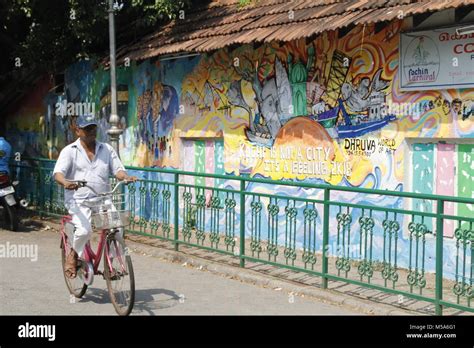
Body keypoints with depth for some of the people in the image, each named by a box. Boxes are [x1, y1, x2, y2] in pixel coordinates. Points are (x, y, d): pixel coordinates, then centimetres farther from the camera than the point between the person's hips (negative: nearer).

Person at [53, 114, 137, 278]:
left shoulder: (107, 149, 14)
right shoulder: (69, 151, 4)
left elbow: (117, 169, 9)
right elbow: (58, 173, -7)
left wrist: (126, 177, -15)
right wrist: (66, 183, -30)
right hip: (78, 200, -3)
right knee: (84, 230, -28)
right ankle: (73, 256, 4)